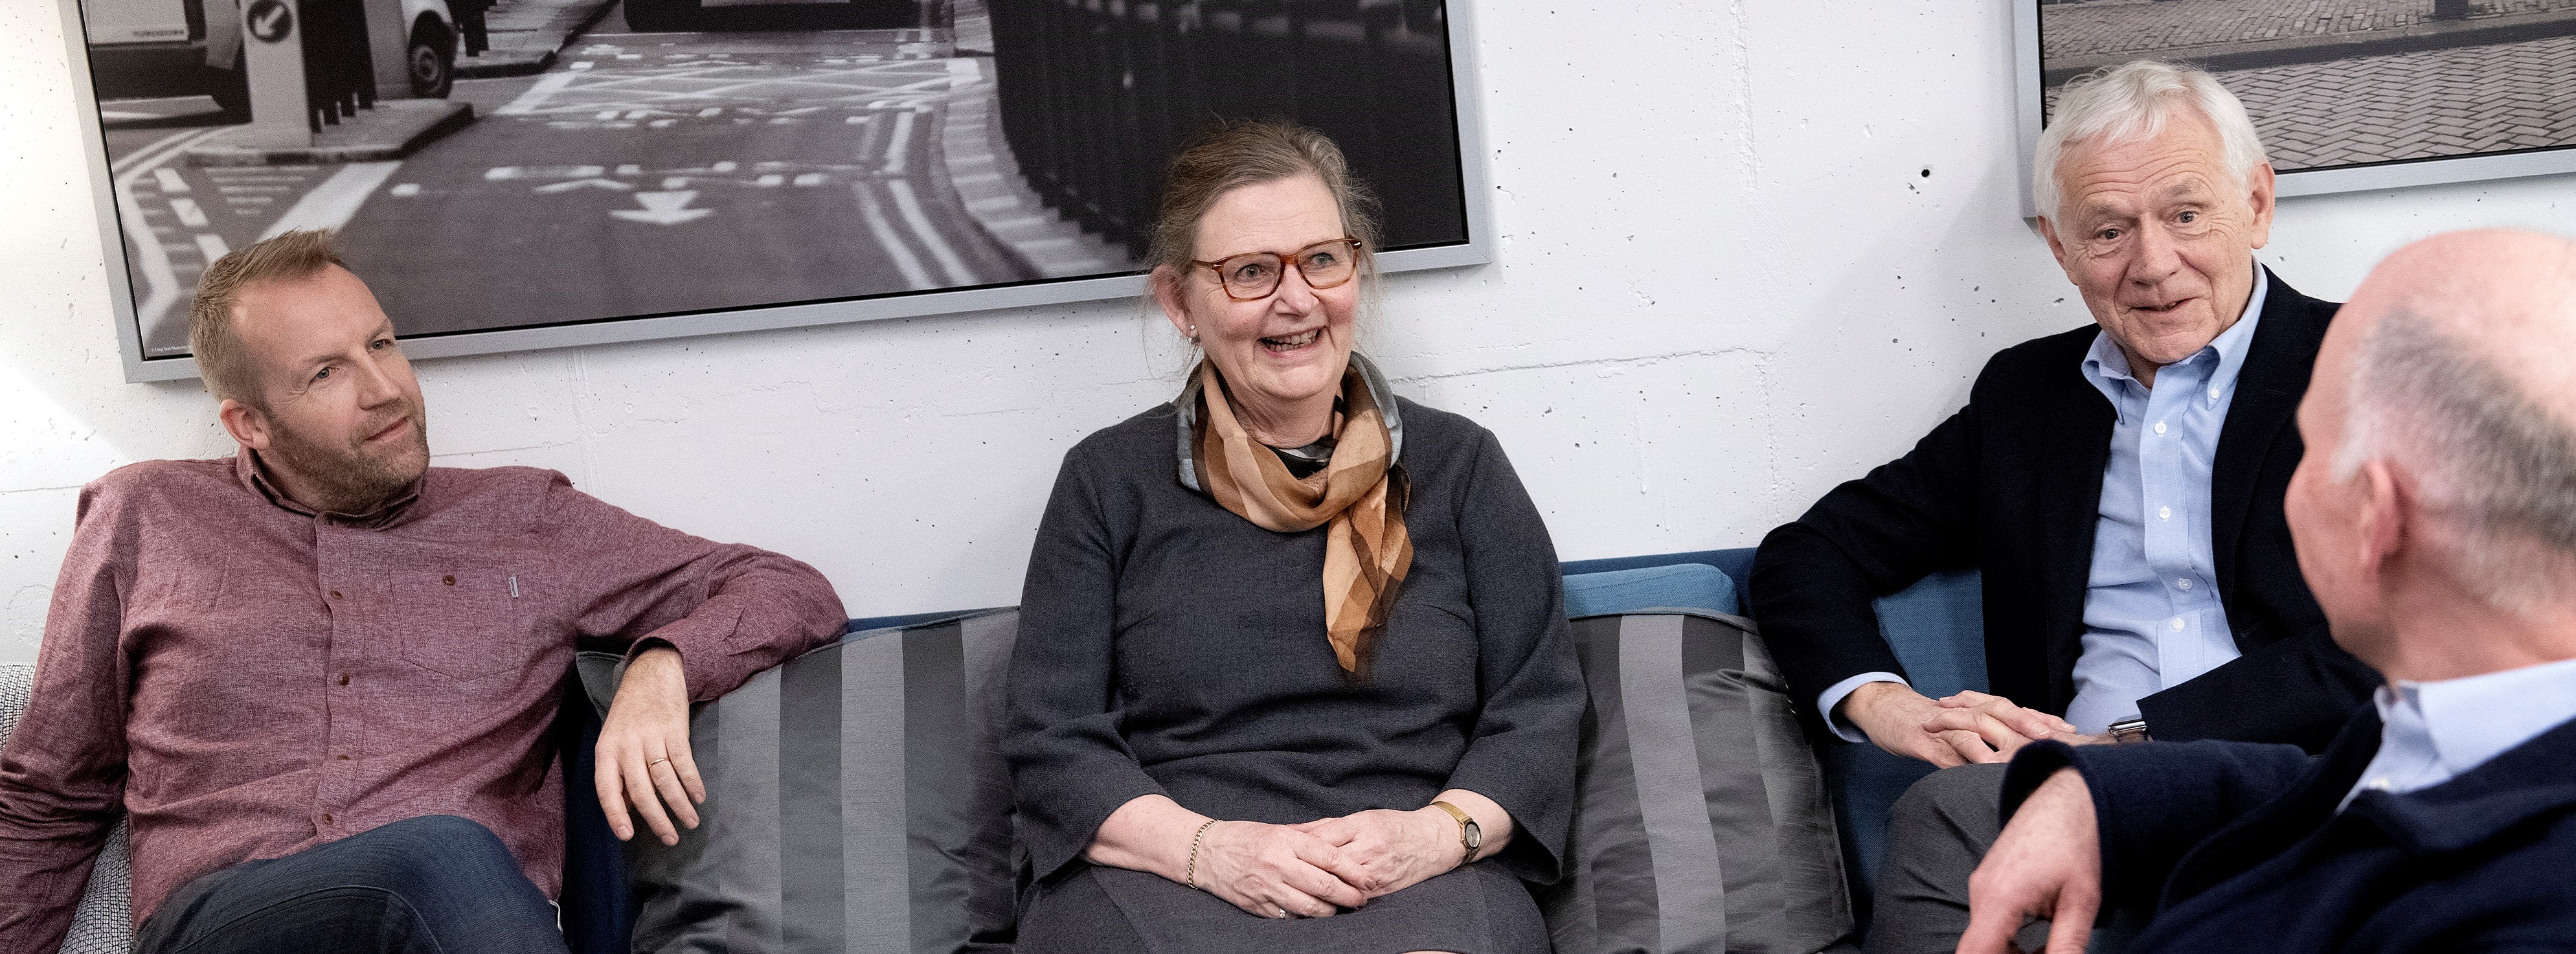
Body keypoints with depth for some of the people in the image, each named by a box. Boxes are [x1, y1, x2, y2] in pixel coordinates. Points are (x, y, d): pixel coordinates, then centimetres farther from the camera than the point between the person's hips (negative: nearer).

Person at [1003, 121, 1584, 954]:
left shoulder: (1459, 464, 13)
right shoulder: (1108, 479, 10)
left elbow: (1540, 708, 8)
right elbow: (1051, 739, 5)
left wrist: (1440, 832, -12)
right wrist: (1202, 846, -13)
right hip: (1157, 879, 1)